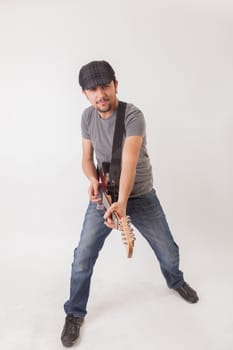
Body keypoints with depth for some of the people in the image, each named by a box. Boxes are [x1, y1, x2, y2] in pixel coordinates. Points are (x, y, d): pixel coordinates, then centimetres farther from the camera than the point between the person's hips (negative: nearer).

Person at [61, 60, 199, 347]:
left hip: (141, 196, -2)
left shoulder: (133, 116, -21)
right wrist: (93, 180, -20)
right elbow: (87, 158, 2)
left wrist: (122, 203, -49)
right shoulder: (88, 116, -5)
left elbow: (129, 161, -35)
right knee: (83, 257, -2)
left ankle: (175, 281, 48)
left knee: (168, 251, 12)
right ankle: (74, 313, 23)